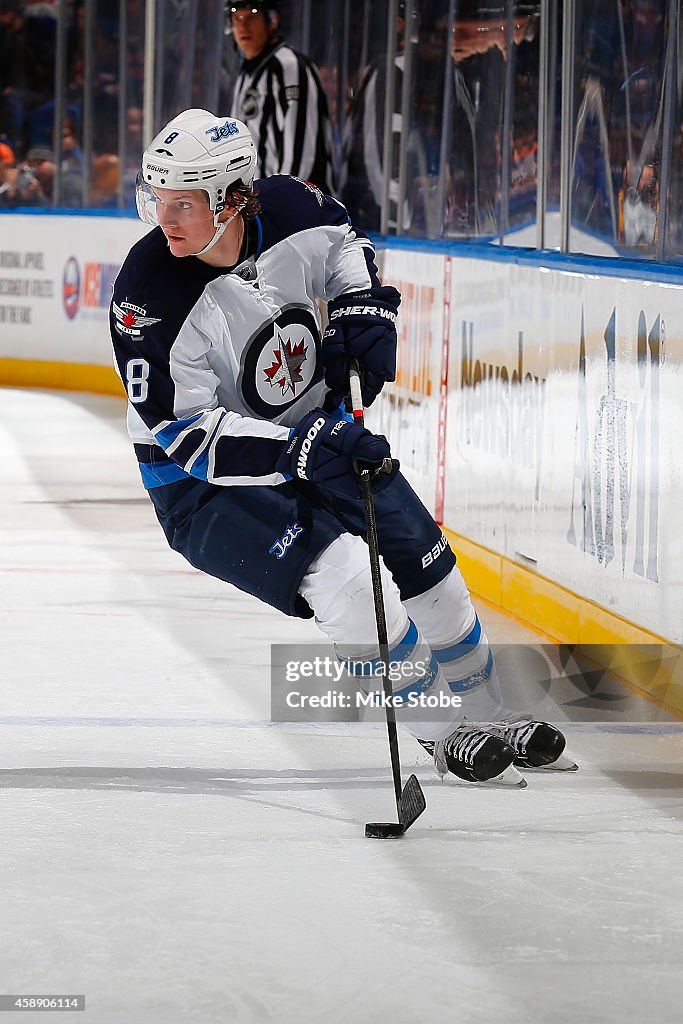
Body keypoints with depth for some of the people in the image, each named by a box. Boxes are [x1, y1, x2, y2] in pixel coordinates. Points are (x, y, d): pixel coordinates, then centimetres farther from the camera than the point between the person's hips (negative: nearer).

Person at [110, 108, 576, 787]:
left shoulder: (289, 210, -17)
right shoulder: (148, 297, -29)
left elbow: (343, 242, 9)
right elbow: (181, 430, -28)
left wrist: (364, 308, -11)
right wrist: (295, 449, -38)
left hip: (316, 432, 6)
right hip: (202, 478, -6)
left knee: (423, 564, 9)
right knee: (341, 576, -24)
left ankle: (483, 711, 33)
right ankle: (440, 733, -7)